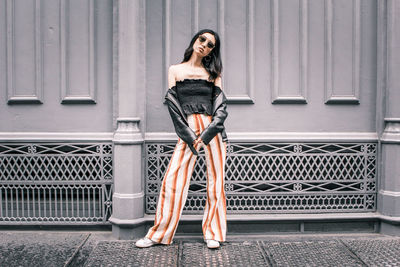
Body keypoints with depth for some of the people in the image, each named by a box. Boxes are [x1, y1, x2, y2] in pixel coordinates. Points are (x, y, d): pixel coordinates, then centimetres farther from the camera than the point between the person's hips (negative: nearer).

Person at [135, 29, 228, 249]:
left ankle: (213, 233, 18)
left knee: (215, 183, 3)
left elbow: (221, 107, 4)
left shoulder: (213, 72, 13)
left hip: (213, 130, 1)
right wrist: (190, 137, -8)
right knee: (173, 180, -4)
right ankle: (159, 234, 10)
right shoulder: (175, 70, 11)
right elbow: (173, 106, 1)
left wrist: (207, 134, -11)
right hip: (188, 132, -1)